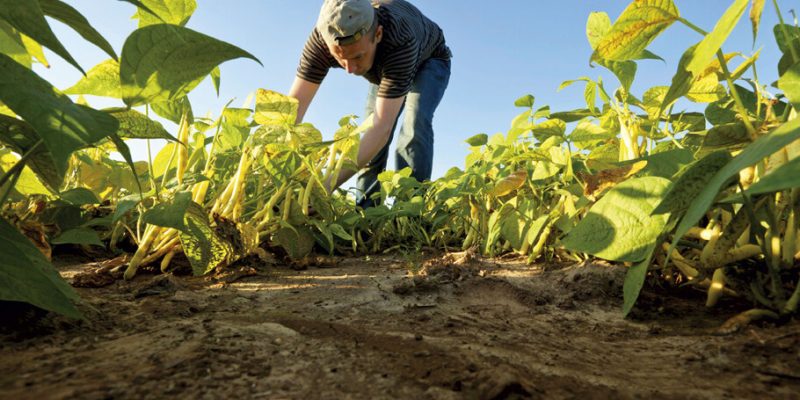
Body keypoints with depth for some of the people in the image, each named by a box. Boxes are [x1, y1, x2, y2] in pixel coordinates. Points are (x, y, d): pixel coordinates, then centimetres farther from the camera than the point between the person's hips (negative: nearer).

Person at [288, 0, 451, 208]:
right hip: (385, 68, 4)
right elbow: (293, 106, -36)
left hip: (428, 62, -4)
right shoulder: (323, 37, -35)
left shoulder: (400, 41, -47)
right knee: (371, 141, -7)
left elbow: (382, 126, -52)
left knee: (414, 124, -29)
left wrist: (329, 184, -60)